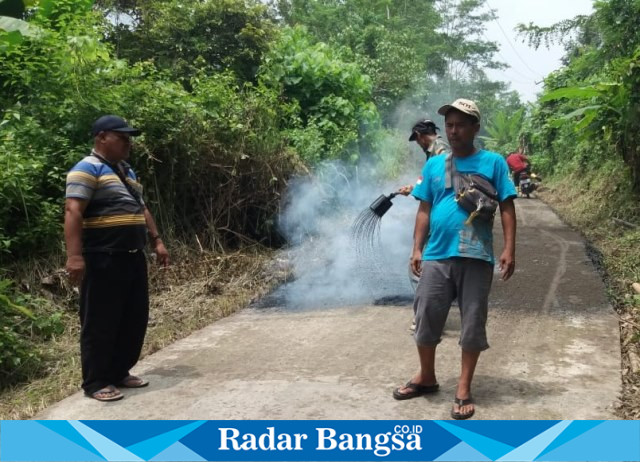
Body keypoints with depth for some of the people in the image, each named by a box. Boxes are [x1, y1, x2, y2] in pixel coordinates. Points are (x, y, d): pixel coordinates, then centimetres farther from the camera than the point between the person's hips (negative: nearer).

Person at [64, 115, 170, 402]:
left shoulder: (126, 171, 20)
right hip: (103, 260, -9)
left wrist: (156, 241, 17)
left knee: (134, 319, 13)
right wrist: (75, 256, -26)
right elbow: (73, 212, -18)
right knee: (101, 322, -1)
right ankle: (96, 382, 10)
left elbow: (141, 210, 25)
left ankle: (120, 372, 26)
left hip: (132, 257, 9)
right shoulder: (87, 169, -9)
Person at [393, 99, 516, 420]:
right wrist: (417, 249, 5)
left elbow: (506, 208, 0)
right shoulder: (434, 165, 10)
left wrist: (509, 249, -8)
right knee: (425, 319, 9)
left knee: (472, 325, 5)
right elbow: (424, 210, 11)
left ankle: (464, 389, 19)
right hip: (436, 257, 3)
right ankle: (426, 377, 30)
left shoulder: (493, 163, 1)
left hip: (476, 258, -3)